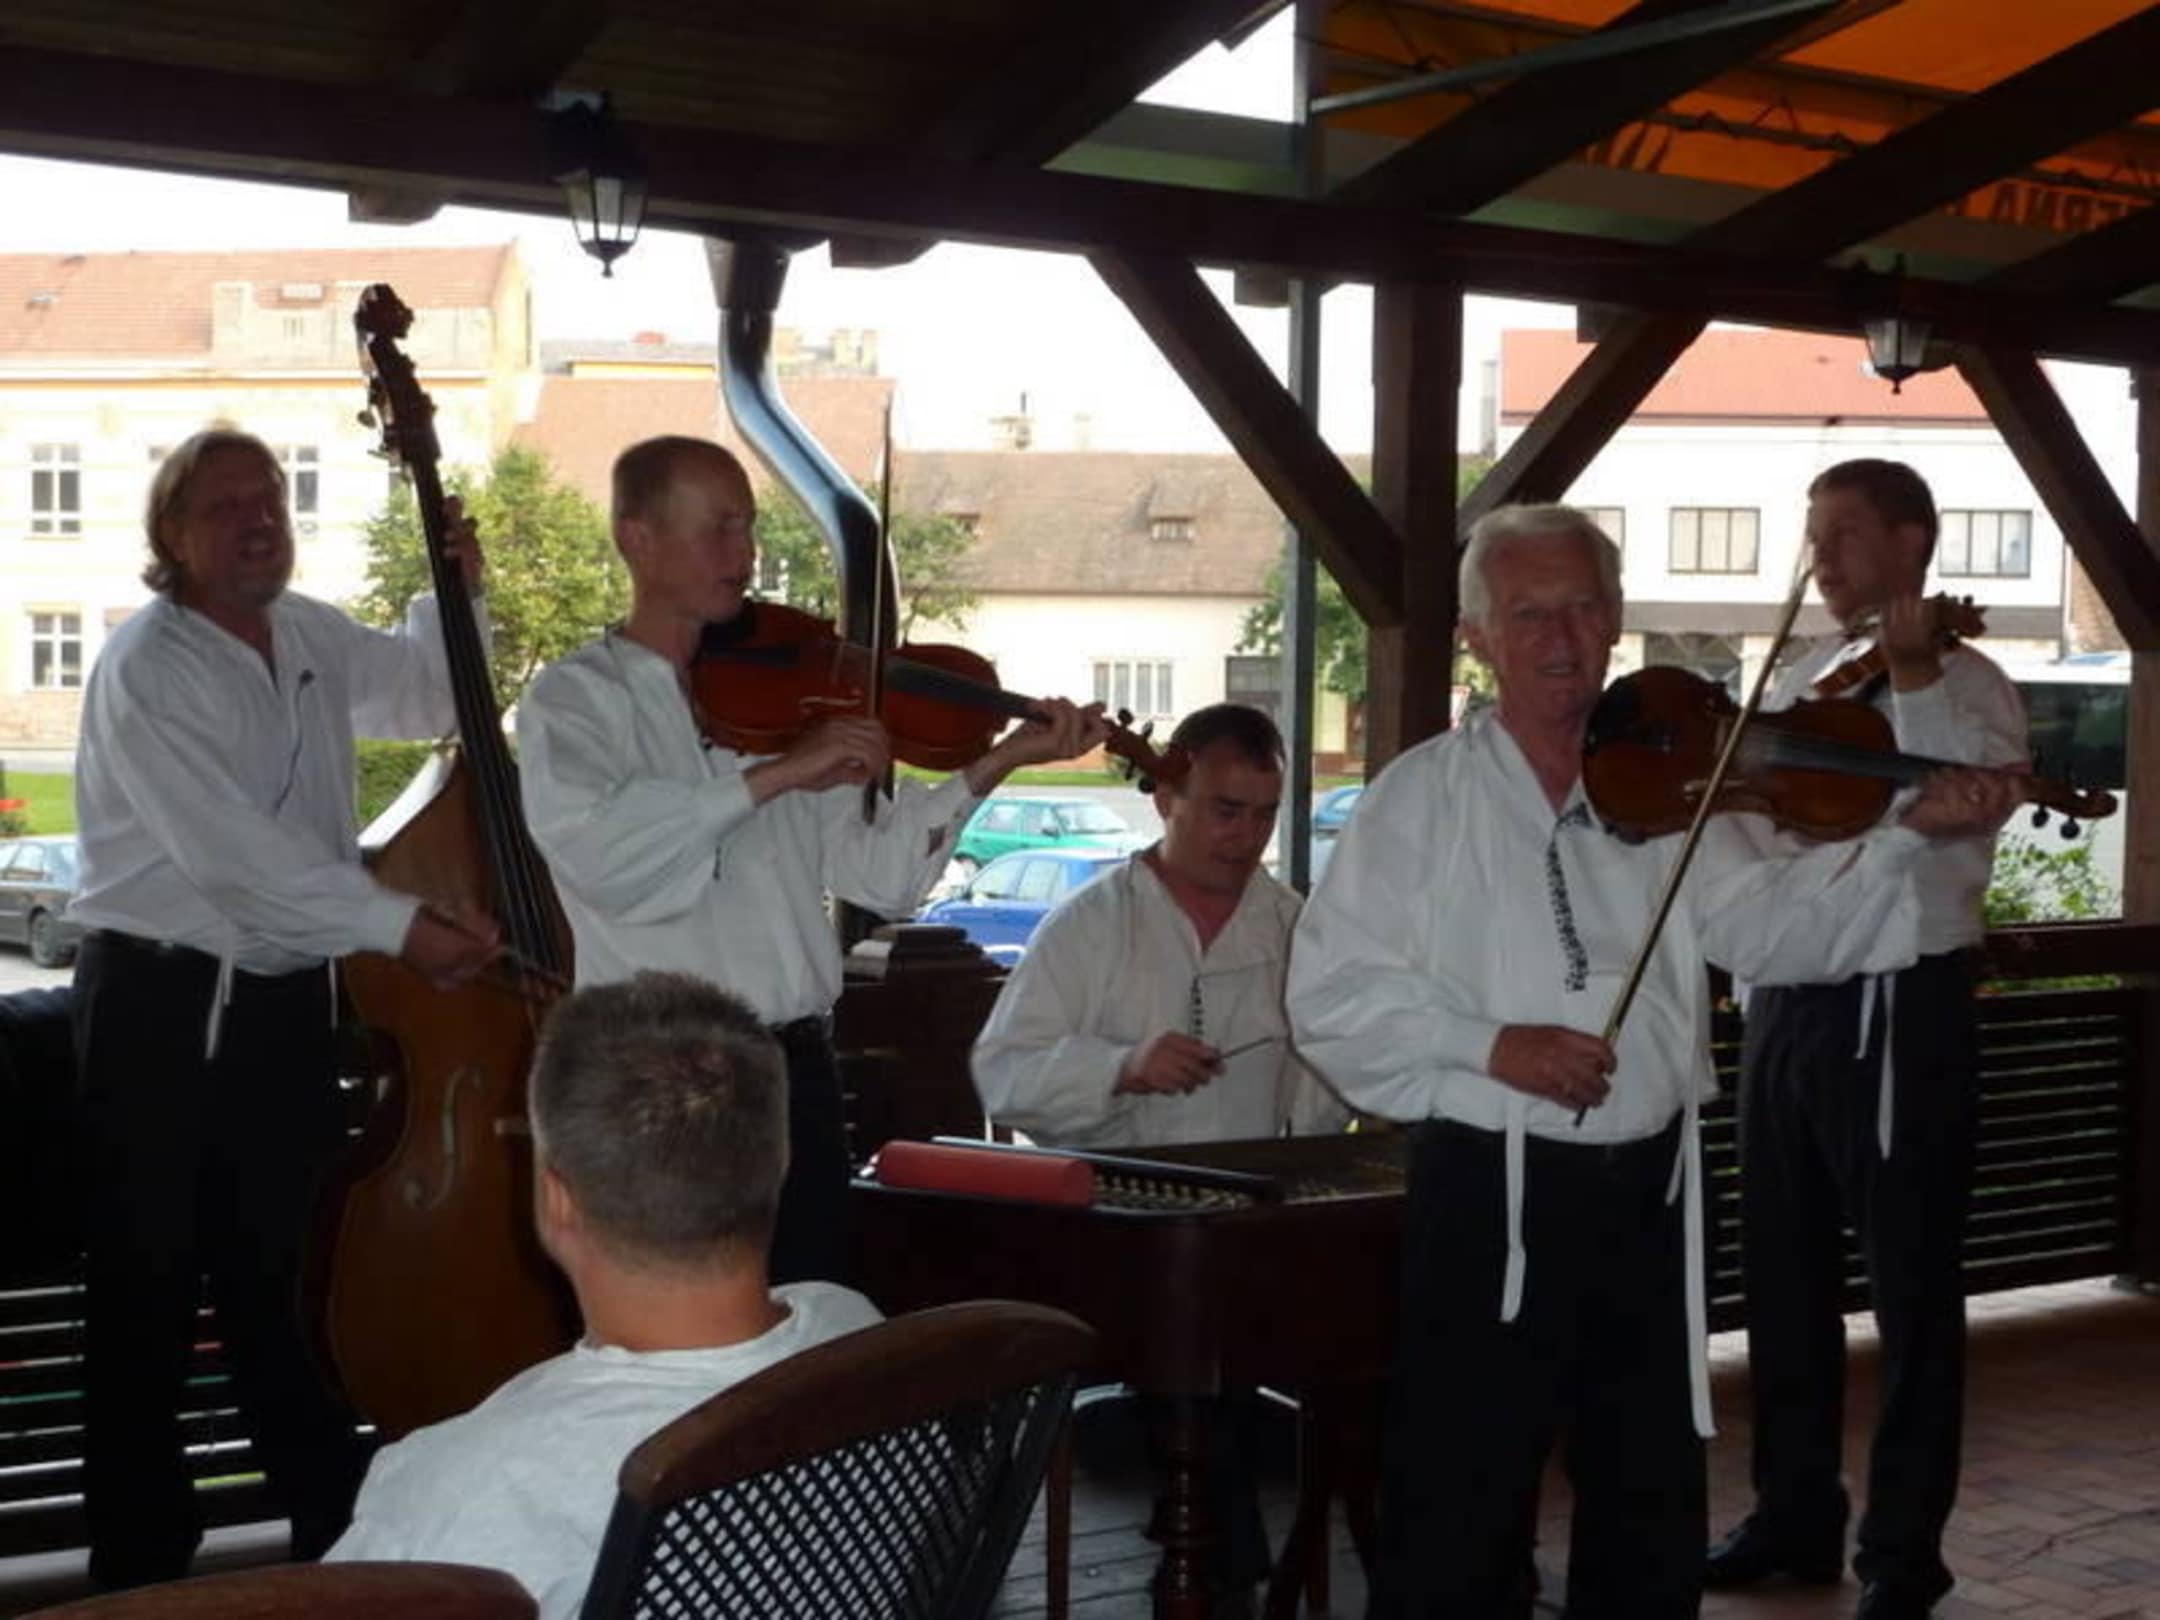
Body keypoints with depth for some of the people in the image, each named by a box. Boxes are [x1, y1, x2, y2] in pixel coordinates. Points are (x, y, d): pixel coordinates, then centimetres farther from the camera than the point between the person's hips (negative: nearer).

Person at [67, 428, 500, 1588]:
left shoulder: (312, 637, 8)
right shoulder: (148, 668, -14)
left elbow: (424, 699, 27)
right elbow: (231, 850, -24)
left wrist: (456, 595, 9)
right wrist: (398, 924, -26)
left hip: (286, 998, 7)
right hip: (161, 1004, -7)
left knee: (293, 1275, 16)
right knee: (148, 1287, 2)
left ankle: (336, 1534, 27)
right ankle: (141, 1556, 14)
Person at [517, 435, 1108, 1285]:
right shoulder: (575, 697, -2)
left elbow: (879, 872, 4)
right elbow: (591, 844, -23)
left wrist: (995, 762, -8)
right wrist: (778, 773, -26)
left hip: (796, 1067, 5)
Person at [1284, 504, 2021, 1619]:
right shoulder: (1423, 796, -3)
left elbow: (1770, 928, -9)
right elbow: (1329, 996, -8)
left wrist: (1908, 832, -23)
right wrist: (1488, 1044, -20)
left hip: (1650, 1188, 4)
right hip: (1491, 1193, -4)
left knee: (1654, 1509, 17)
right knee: (1461, 1514, 4)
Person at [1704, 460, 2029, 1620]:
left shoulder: (1969, 686, -6)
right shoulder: (1795, 684, 13)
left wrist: (1913, 676, -30)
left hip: (1903, 1010, -6)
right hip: (1784, 1003, 7)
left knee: (1910, 1290, 3)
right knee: (1784, 1277, 14)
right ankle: (1795, 1515, 28)